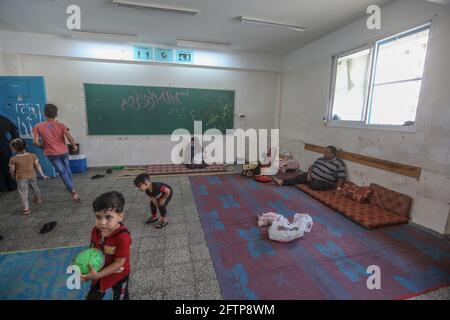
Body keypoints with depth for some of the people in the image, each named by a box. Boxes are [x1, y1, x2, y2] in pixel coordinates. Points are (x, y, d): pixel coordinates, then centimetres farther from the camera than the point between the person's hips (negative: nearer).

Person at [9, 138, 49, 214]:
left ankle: (26, 208, 0)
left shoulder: (13, 159, -16)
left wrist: (13, 176, 16)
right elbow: (37, 165, -5)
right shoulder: (32, 155, -9)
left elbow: (12, 170, -6)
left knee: (23, 193, 4)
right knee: (35, 188, 24)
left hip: (21, 178, -3)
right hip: (32, 176, 3)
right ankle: (38, 199, 44)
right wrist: (43, 175, -1)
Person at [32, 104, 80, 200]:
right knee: (67, 168, 23)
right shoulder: (60, 125, -6)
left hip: (52, 153, -1)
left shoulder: (38, 127, -5)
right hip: (64, 151, 2)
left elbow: (35, 142, -8)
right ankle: (71, 185, 38)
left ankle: (73, 191, -8)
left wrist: (43, 146, 12)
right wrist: (74, 145, -2)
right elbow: (69, 137, -18)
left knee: (62, 172, 1)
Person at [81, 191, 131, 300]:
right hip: (100, 271, 5)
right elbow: (92, 250, -2)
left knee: (120, 297, 24)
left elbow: (119, 263, -30)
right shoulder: (96, 231, -19)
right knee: (93, 296, 31)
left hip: (119, 274, -5)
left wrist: (97, 275, -29)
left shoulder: (122, 237, -39)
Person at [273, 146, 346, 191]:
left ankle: (309, 184, -2)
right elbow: (312, 166, 14)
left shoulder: (339, 163, -11)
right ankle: (282, 182, -7)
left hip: (324, 183, -6)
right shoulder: (321, 159, 9)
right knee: (299, 177, -4)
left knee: (315, 184, -36)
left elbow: (341, 177, -14)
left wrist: (338, 188, -24)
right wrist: (308, 174, -4)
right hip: (312, 177, 7)